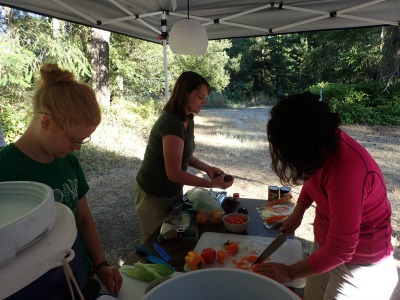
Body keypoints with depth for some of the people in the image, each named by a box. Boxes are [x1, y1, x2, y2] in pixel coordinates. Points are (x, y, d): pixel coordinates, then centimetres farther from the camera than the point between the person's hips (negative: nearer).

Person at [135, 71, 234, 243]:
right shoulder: (171, 124, -29)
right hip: (154, 197, -8)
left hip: (173, 192, 8)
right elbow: (174, 173, -29)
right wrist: (212, 184, -25)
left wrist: (207, 168, -6)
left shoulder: (187, 120, -1)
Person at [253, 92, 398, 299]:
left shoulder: (346, 172, -35)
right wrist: (297, 213, -2)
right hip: (325, 244, 7)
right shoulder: (325, 141, -13)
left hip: (361, 261, -7)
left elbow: (339, 250, -27)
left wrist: (290, 272, -16)